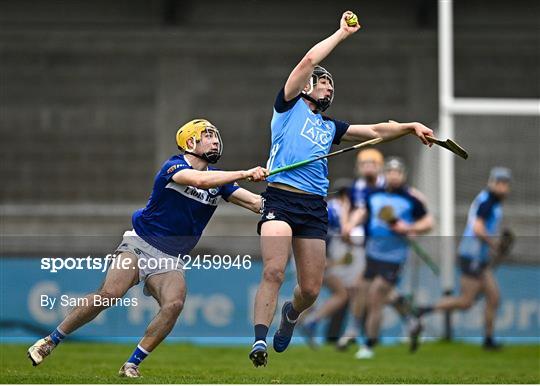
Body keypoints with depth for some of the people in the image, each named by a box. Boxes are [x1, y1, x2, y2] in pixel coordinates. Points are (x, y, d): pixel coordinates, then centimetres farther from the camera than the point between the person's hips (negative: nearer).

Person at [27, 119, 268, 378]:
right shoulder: (173, 167, -11)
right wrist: (245, 174, -34)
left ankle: (131, 365, -17)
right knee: (108, 294, -24)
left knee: (174, 304, -25)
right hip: (139, 245, -5)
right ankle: (50, 341, -7)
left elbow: (255, 203, 3)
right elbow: (200, 180, -32)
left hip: (169, 260, 5)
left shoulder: (218, 180, 8)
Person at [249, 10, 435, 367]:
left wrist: (411, 126, 8)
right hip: (281, 198, -5)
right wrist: (342, 33, 8)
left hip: (315, 207, 5)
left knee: (311, 289, 4)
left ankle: (290, 313, 37)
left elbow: (374, 131, 22)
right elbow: (309, 60, 0)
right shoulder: (290, 107, 10)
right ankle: (259, 340, -26)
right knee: (274, 271, -23)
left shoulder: (330, 127, 25)